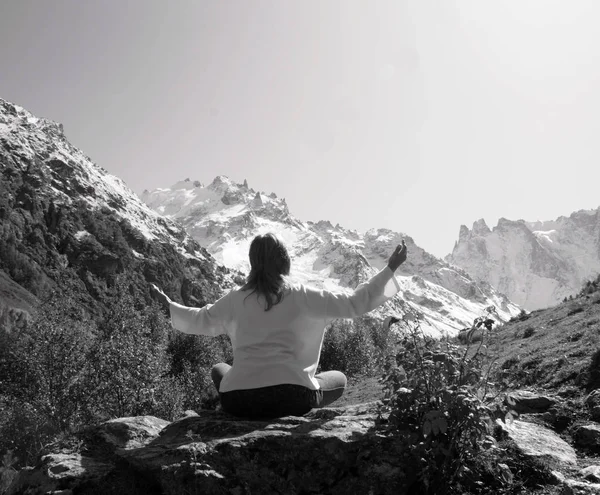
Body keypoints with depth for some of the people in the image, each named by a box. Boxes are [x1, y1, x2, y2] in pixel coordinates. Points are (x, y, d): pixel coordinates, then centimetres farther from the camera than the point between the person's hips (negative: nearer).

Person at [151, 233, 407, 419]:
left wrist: (169, 304, 40)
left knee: (219, 370, 37)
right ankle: (293, 415, 3)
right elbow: (356, 303, 1)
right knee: (338, 378, 26)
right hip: (292, 397, -2)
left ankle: (248, 416, 12)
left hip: (238, 401, 3)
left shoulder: (236, 299, 6)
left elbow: (201, 320, 22)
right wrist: (390, 268, 10)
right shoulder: (302, 296, -1)